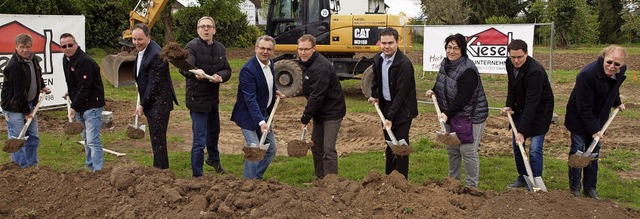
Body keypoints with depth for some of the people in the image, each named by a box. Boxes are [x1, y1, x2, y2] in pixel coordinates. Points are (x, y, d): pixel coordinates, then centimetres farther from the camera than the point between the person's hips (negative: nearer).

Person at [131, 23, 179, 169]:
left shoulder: (156, 55, -22)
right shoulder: (141, 50, 8)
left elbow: (154, 84, -20)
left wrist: (142, 105, -13)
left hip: (158, 103, -9)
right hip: (150, 102, 10)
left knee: (158, 138, -3)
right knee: (155, 137, 18)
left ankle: (161, 168, 7)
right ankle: (159, 166, 29)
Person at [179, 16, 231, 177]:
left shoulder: (220, 48, 5)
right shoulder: (192, 46, -16)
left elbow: (227, 70, 3)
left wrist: (220, 76, -20)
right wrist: (195, 72, -54)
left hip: (213, 98, 7)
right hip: (197, 98, -7)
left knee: (214, 131, 28)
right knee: (199, 141, -7)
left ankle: (214, 159, 52)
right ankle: (197, 175, 6)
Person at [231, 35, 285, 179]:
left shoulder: (270, 64, 2)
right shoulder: (248, 70, -24)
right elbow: (250, 100, -30)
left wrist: (275, 91, 5)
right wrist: (261, 122, -39)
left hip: (264, 113, 9)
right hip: (249, 115, -9)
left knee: (271, 149, 14)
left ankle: (257, 178, 30)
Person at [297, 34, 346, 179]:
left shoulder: (321, 67, -24)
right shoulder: (308, 63, 8)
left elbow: (316, 96, -26)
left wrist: (305, 118, -20)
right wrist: (307, 116, 10)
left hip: (332, 112, -10)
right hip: (320, 112, 10)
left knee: (328, 149, -9)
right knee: (316, 146, 16)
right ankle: (320, 178, 29)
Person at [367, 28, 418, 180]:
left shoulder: (404, 63, -21)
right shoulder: (378, 59, 2)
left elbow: (401, 93, -22)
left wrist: (390, 117, -22)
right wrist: (374, 95, 9)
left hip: (402, 110, -7)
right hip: (386, 106, 7)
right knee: (389, 144, 15)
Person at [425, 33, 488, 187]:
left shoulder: (468, 70, -23)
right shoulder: (445, 63, 4)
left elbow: (462, 98, -26)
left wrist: (447, 114, -27)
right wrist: (434, 91, 3)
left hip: (471, 116, -9)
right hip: (451, 115, 9)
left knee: (468, 151, -6)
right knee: (452, 150, 17)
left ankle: (472, 187, 7)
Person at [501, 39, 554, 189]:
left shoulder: (535, 71, -32)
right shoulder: (510, 64, -7)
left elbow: (532, 103, -33)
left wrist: (522, 131, -35)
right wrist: (509, 105, -3)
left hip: (540, 111, -7)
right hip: (521, 108, 7)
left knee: (535, 150, -10)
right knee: (516, 145, 11)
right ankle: (522, 179, 27)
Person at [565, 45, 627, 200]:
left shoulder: (620, 72, -8)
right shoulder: (587, 75, -30)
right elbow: (584, 108, -26)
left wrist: (618, 103, 29)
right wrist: (594, 129, -24)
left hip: (598, 120, 6)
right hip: (579, 119, -6)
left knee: (594, 154, 11)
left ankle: (590, 189, 21)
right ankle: (575, 188, 11)